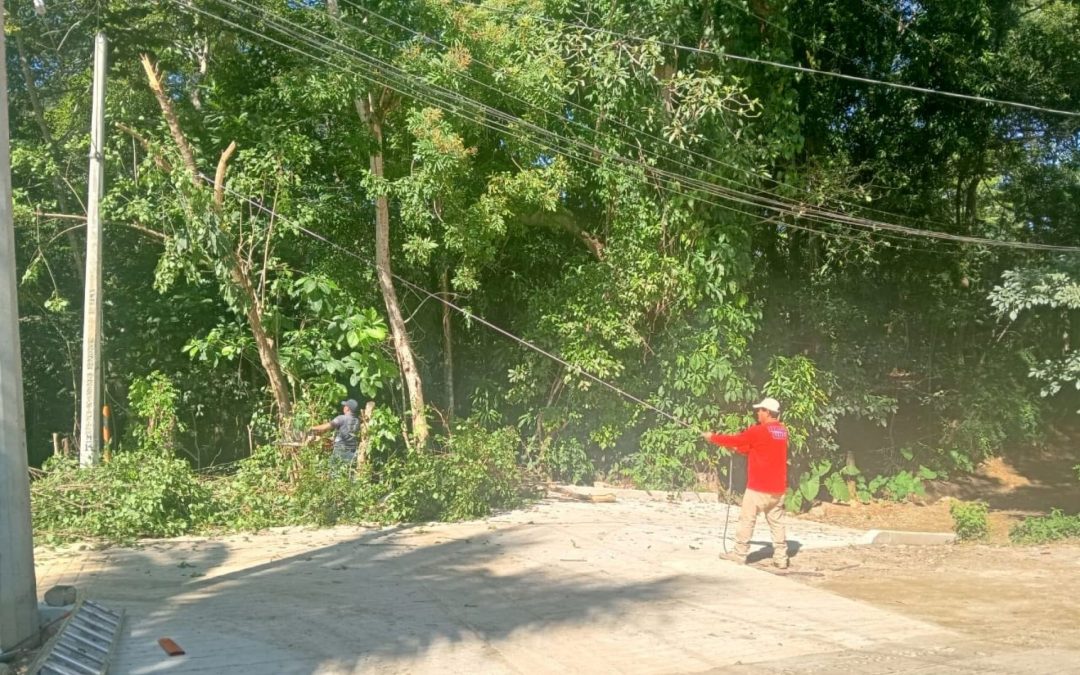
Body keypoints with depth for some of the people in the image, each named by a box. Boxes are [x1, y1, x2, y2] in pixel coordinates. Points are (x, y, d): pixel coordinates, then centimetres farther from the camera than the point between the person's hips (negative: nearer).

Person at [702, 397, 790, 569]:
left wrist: (713, 437, 10)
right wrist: (739, 448, 15)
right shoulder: (782, 431, 9)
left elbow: (736, 440, -3)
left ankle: (739, 554, 7)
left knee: (747, 519, 3)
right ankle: (781, 558, 7)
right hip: (778, 487, 7)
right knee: (776, 522, 9)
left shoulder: (758, 431, -14)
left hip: (759, 487, -7)